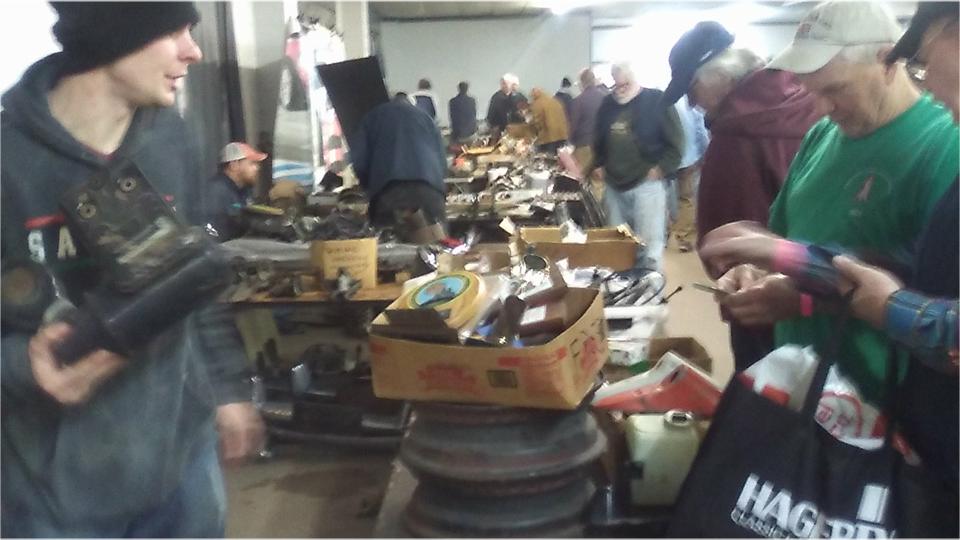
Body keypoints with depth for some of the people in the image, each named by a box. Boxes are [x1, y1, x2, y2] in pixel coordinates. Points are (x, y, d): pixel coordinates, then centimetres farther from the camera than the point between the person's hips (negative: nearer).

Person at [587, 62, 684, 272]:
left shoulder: (656, 100, -5)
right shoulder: (608, 104, 11)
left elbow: (675, 142, -6)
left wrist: (661, 169, -12)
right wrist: (596, 164, 11)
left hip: (646, 184, -5)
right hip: (614, 185, 6)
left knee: (648, 247, -4)